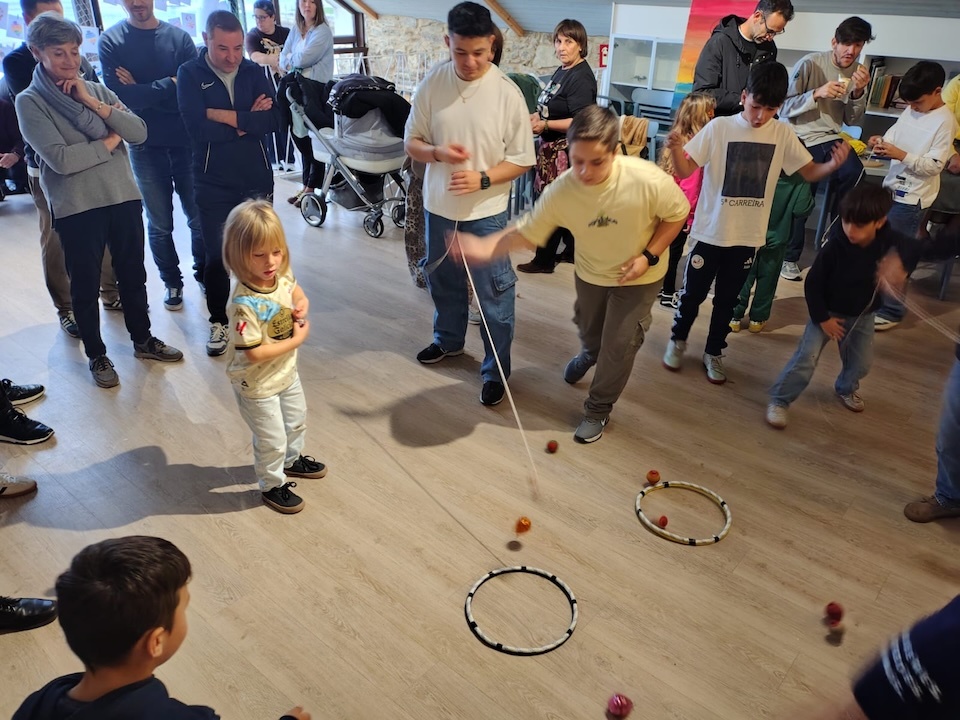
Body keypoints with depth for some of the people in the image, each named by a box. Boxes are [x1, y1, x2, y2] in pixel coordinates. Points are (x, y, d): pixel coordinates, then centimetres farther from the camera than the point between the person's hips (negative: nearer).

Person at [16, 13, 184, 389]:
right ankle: (96, 355, 25)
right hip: (76, 208, -4)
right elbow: (60, 159, -17)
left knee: (133, 275, 15)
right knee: (85, 286, 9)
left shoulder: (97, 90, 8)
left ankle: (143, 340, 34)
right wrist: (110, 141, -8)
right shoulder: (30, 102, -5)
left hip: (124, 198, 4)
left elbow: (139, 132, -5)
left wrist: (92, 102, -12)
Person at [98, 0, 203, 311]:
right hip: (145, 146, 0)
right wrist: (170, 85, -13)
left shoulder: (179, 36, 0)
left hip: (186, 141, 0)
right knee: (160, 225, 7)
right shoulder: (110, 41, -2)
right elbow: (119, 95, -14)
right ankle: (172, 281, 25)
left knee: (199, 217, 6)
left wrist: (143, 92, -13)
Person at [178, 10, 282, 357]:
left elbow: (273, 119, -11)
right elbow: (197, 128, -19)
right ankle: (218, 321, 22)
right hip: (213, 184, -2)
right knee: (216, 257, 4)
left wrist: (226, 116, -17)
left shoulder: (253, 71, 3)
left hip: (257, 179, 2)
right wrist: (248, 122, -14)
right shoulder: (190, 74, -5)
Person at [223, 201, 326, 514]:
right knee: (272, 439, 10)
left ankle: (292, 459, 57)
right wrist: (297, 339, -24)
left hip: (287, 371, 8)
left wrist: (302, 304, -11)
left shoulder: (281, 276, -12)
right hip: (257, 384, -8)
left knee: (297, 421, 29)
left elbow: (295, 290, 12)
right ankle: (273, 485, 36)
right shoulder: (245, 304, -35)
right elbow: (254, 353, -32)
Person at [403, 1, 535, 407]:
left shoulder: (507, 93, -13)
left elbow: (522, 160, -8)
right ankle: (448, 340, 47)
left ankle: (496, 370, 19)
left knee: (494, 294, 4)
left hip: (487, 212, -3)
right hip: (439, 207, 4)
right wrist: (437, 153, -20)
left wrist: (483, 179, -24)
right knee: (443, 280, 22)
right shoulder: (432, 84, -5)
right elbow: (411, 143, 2)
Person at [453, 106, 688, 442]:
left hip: (639, 275, -3)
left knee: (619, 344, 1)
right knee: (588, 326, 27)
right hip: (590, 271, 3)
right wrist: (485, 247, -34)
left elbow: (677, 214, -16)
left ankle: (598, 408, 25)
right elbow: (527, 231, -19)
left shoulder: (649, 180, -35)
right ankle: (591, 352, 65)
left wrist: (649, 256, -23)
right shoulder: (561, 191, -29)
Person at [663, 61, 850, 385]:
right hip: (710, 231, -2)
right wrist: (676, 149, -34)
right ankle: (677, 340, 36)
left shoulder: (783, 134, -1)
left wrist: (834, 164, -18)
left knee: (727, 299, 14)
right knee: (693, 293, 11)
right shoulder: (719, 127, -10)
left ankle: (713, 353, 32)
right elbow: (685, 170, -12)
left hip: (748, 236, 2)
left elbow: (809, 172, 4)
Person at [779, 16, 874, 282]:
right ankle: (790, 257, 14)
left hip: (832, 139, 4)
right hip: (803, 139, -4)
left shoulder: (858, 73, 9)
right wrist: (817, 93, -22)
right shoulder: (809, 64, -6)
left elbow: (852, 121, 9)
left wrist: (858, 93, -8)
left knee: (854, 172, -27)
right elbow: (785, 108, -9)